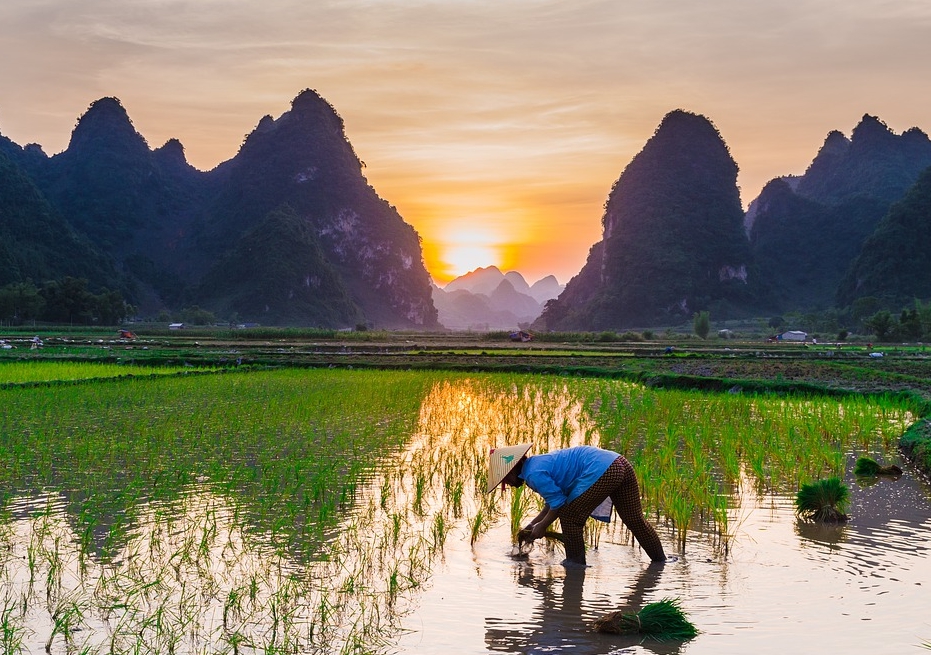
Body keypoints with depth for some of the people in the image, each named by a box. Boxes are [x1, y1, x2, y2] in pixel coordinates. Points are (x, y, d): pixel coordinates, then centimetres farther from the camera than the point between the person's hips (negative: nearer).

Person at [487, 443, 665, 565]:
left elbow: (559, 503, -9)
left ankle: (576, 562, 15)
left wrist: (542, 526, 6)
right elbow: (556, 498, 31)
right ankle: (660, 559, 29)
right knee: (635, 519, 19)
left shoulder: (534, 475, -8)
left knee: (570, 518, 4)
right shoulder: (537, 462, 22)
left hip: (601, 471, -10)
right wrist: (533, 523, 32)